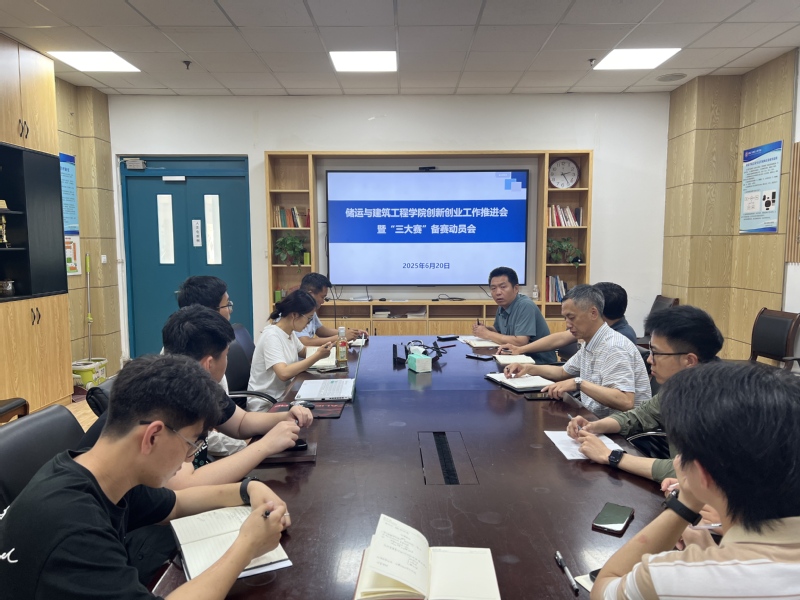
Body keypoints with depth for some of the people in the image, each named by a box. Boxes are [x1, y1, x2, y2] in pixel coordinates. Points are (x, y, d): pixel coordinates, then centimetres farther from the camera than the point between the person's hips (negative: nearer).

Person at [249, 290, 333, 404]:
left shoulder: (290, 332, 4)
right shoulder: (271, 336, -21)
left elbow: (303, 351, 22)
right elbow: (284, 373, -32)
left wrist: (320, 349, 0)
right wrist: (317, 356, -27)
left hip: (282, 395, 8)